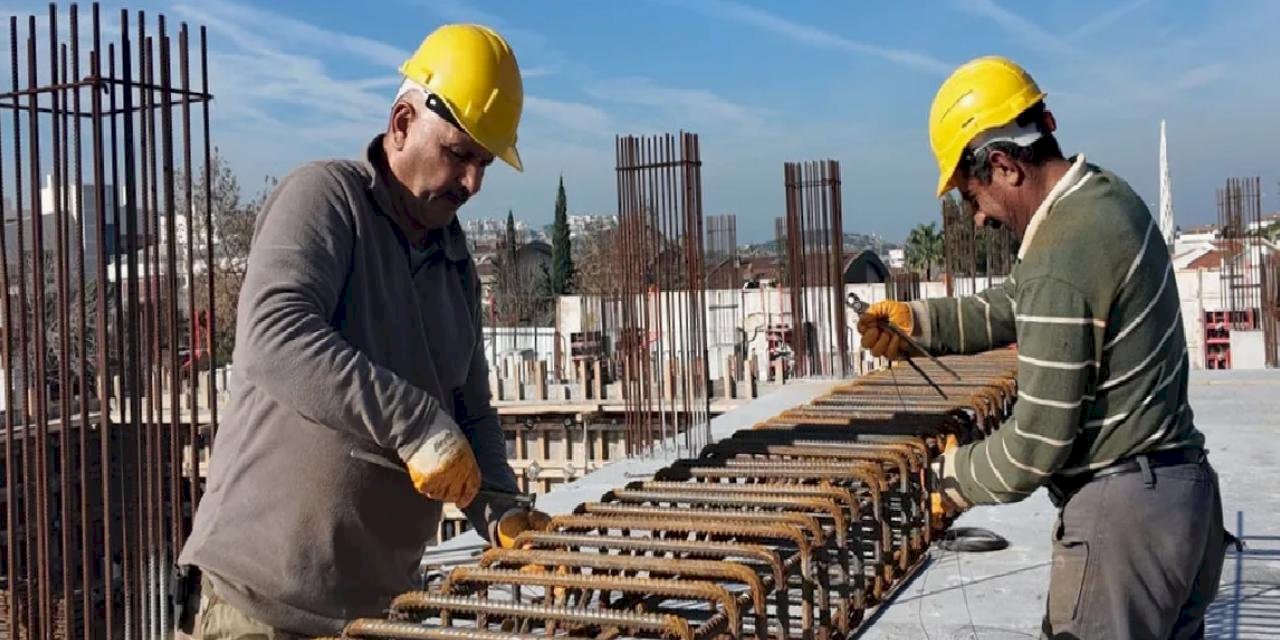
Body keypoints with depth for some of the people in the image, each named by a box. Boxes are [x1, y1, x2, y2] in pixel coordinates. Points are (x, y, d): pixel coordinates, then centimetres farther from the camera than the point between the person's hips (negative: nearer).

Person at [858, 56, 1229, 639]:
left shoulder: (1060, 262, -25)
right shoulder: (1105, 194, 4)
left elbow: (1038, 442, -21)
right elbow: (1016, 307, 14)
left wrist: (953, 478, -5)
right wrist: (916, 323, 3)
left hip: (1123, 513, -10)